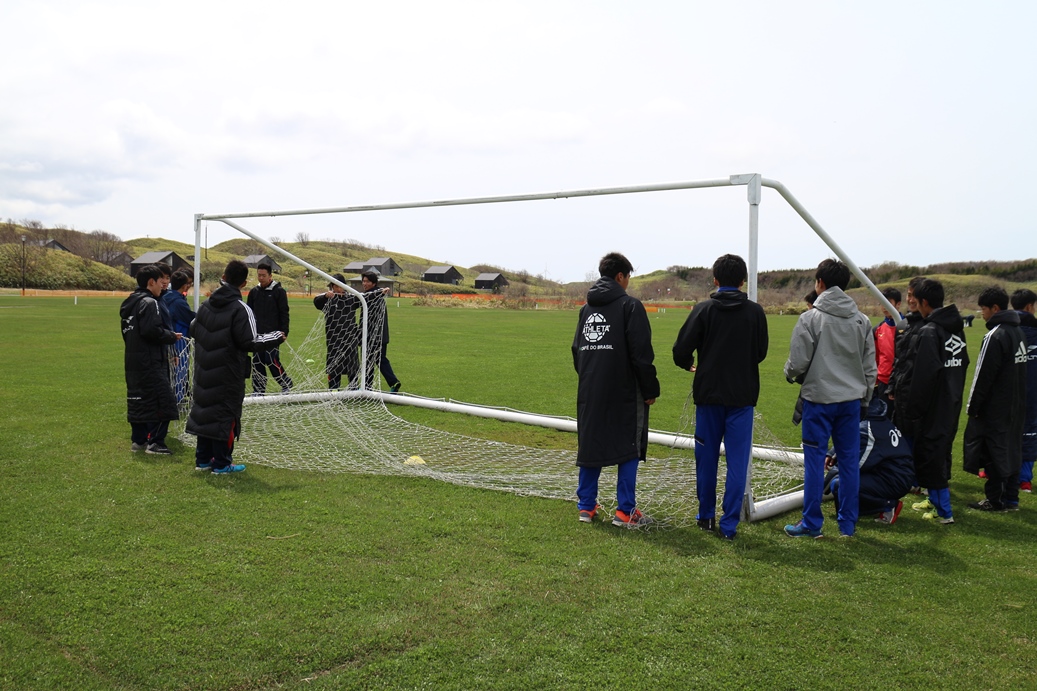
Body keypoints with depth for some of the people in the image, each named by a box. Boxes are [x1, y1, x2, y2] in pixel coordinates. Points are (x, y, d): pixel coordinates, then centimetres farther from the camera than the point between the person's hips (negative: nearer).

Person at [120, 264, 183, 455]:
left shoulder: (130, 303, 16)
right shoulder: (149, 303, -14)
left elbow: (129, 332, 19)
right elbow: (152, 331, -24)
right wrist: (172, 336, -9)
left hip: (133, 361, 10)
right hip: (150, 362, -10)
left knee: (137, 401, 14)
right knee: (163, 401, -6)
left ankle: (138, 440, 18)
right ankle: (155, 442, -6)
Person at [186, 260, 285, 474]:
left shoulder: (206, 305, 5)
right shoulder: (241, 309, -16)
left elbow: (193, 330, 15)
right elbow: (249, 343, -20)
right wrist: (276, 338, -8)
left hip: (205, 372, 7)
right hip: (228, 374, -7)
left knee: (204, 411, 15)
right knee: (227, 415, 2)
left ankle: (203, 459, 22)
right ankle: (222, 463, 6)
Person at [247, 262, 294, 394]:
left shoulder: (279, 291, -4)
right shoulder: (254, 292, 10)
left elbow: (284, 313, -6)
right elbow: (249, 312, 17)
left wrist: (284, 332, -12)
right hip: (257, 335, 5)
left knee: (272, 361, -9)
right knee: (257, 362, 5)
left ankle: (286, 385, 8)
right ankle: (258, 390, 13)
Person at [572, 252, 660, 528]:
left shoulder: (586, 308, 13)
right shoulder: (629, 305, -7)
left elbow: (576, 350, 19)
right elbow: (641, 353, -11)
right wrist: (650, 389, -5)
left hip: (589, 391, 6)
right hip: (624, 392, -6)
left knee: (590, 445, 12)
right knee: (629, 448, 2)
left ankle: (586, 506, 16)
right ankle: (626, 511, 2)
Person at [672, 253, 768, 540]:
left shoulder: (703, 310, -6)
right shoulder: (755, 312, -2)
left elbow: (681, 351, -10)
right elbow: (761, 352, 7)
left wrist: (690, 366, 12)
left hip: (708, 394, 0)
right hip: (743, 396, 0)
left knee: (706, 458, 13)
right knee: (737, 461, 4)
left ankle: (706, 516, 24)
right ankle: (729, 524, 4)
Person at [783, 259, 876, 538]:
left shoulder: (811, 318, -10)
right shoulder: (862, 320, 7)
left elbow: (797, 362, -10)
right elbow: (870, 366, 10)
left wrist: (790, 375, 12)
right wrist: (864, 396, 21)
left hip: (819, 398, -5)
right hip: (851, 399, 5)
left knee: (815, 460, 2)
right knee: (849, 460, 10)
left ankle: (811, 523, 7)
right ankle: (848, 523, 16)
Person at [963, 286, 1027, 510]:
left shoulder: (996, 336, -19)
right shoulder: (1018, 332, 10)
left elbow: (984, 375, -18)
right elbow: (1019, 371, 15)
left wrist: (973, 406, -10)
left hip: (995, 408, -9)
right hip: (1015, 406, 9)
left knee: (994, 451, -1)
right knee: (1011, 449, 13)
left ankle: (995, 500, 5)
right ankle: (1011, 498, 20)